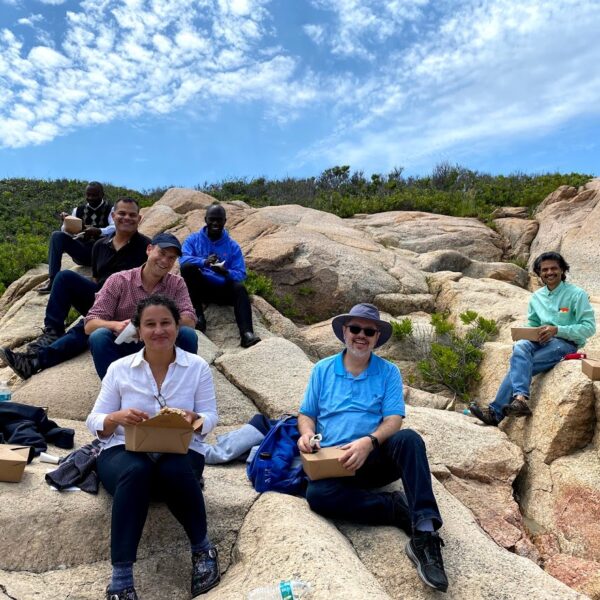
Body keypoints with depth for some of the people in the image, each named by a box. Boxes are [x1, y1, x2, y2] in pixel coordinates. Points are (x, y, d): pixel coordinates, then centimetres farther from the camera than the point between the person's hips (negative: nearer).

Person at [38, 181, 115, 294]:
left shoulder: (110, 210, 3)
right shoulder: (78, 210, 15)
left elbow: (114, 229, -17)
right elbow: (66, 232, 10)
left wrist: (98, 231, -35)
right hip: (81, 251, 4)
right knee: (57, 236, -16)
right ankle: (52, 280, -25)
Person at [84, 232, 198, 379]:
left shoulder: (177, 284, -1)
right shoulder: (118, 281, -7)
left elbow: (190, 321, -14)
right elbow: (90, 325, -12)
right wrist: (116, 325, -34)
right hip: (123, 351, -1)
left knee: (188, 334, -26)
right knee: (99, 336, -29)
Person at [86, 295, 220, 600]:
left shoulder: (197, 366, 3)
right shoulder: (119, 368, 4)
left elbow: (210, 418, 1)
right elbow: (94, 422, 3)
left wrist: (193, 419, -24)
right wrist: (117, 417, -20)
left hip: (181, 452, 0)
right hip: (124, 451, 0)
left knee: (176, 471, -35)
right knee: (136, 472, -35)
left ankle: (203, 549, -8)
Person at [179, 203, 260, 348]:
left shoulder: (233, 246, 5)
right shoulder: (193, 239, 4)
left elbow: (241, 274, -4)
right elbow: (183, 259, -15)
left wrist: (226, 272, -28)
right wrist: (204, 262, -34)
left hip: (222, 289, 0)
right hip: (200, 288, 0)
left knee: (239, 287, -31)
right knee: (187, 266, -27)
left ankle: (246, 333, -46)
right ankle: (198, 315, -23)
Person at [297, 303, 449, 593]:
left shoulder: (389, 372, 5)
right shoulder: (322, 370, 9)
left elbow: (394, 420, -5)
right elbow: (306, 414, 12)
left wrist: (369, 442, -26)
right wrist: (307, 434, -12)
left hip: (377, 459, 0)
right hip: (335, 463, 1)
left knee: (409, 439, -32)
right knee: (317, 494, -33)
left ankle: (425, 534, -35)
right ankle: (397, 507, -18)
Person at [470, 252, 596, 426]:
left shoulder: (576, 294, -3)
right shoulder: (536, 297, 14)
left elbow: (589, 327, -8)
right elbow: (532, 325, 21)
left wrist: (557, 330, -20)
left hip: (566, 343, -5)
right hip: (541, 340, 5)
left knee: (519, 365, -27)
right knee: (520, 346, -31)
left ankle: (496, 412, -30)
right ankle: (521, 398, -42)